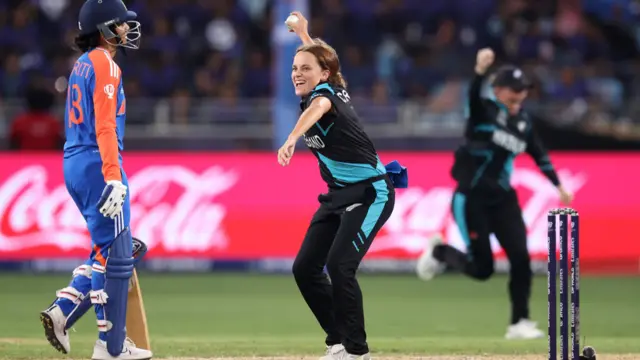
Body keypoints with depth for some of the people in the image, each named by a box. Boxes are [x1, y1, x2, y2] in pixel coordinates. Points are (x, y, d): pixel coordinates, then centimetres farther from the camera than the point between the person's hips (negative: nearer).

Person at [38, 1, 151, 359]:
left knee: (108, 250, 16)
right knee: (115, 254, -5)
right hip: (97, 164, -10)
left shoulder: (82, 64, 18)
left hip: (74, 166, 10)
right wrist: (113, 177, -25)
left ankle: (62, 311, 6)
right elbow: (105, 125, -19)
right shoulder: (105, 65, -11)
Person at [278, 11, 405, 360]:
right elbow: (317, 56, 29)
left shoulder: (325, 92, -19)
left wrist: (292, 139, -64)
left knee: (339, 265, -23)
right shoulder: (327, 90, 4)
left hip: (370, 193, -10)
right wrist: (303, 34, 46)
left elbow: (317, 108, -46)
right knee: (304, 269, 3)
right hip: (337, 196, 10)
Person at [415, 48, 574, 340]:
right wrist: (480, 72, -55)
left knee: (521, 258, -7)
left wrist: (559, 186, 12)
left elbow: (539, 155, 17)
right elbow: (473, 96, -33)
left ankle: (519, 323, 3)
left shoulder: (523, 121, 7)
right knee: (481, 269, -4)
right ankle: (440, 251, 27)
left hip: (503, 199, 6)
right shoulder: (484, 112, -11)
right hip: (471, 199, -6)